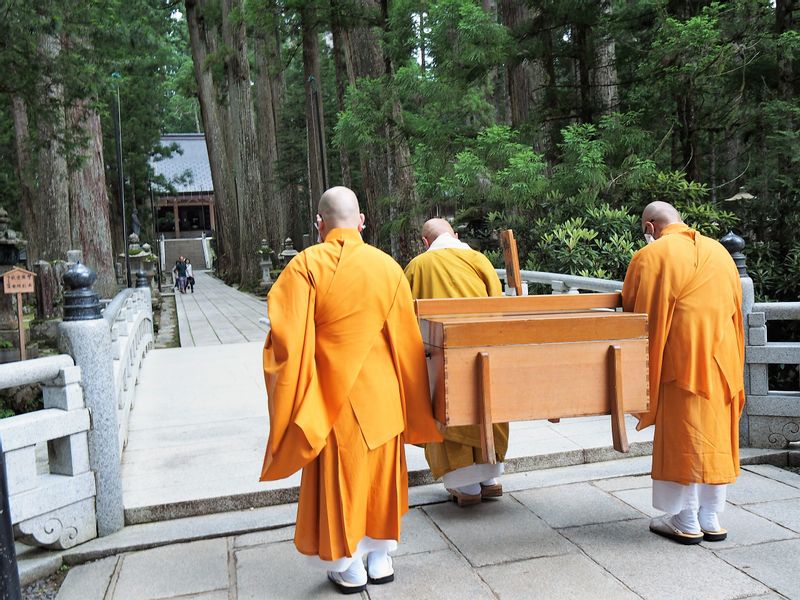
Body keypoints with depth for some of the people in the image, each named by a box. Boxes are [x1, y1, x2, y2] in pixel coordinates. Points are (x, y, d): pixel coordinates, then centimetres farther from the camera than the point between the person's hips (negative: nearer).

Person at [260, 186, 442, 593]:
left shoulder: (305, 266, -12)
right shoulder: (387, 266, -3)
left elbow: (288, 336, -17)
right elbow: (407, 339, 0)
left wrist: (292, 402, -4)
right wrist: (412, 404, 11)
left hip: (331, 396, -2)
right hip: (380, 394, 3)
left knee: (338, 478, 11)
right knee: (380, 472, 17)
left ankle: (348, 568, 22)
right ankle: (380, 558, 29)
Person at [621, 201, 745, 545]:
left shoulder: (650, 256, -5)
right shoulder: (719, 252, 12)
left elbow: (634, 313, 0)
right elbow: (734, 309, 17)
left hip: (682, 359, -5)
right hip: (723, 358, 6)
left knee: (681, 438, 3)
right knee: (716, 438, 11)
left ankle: (686, 522, 11)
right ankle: (711, 520, 19)